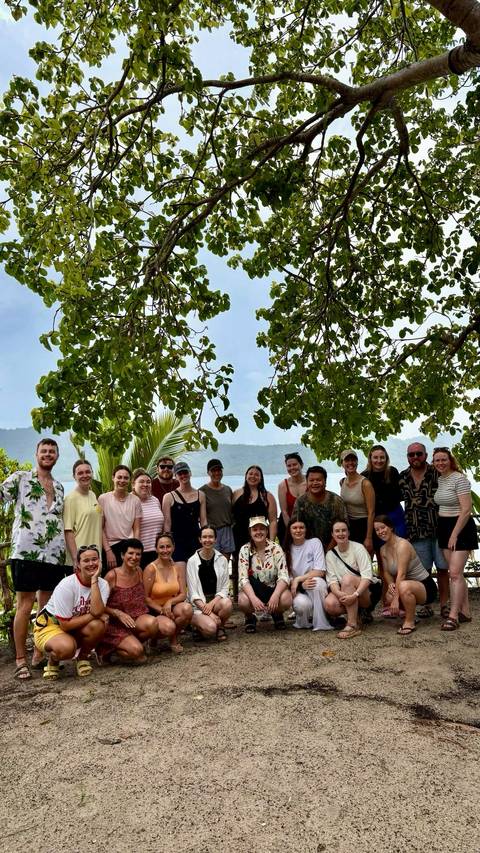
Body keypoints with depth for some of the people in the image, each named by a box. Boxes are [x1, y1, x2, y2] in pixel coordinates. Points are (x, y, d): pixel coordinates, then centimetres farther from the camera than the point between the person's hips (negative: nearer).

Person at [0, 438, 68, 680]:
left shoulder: (59, 487, 17)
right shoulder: (20, 478, 3)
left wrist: (68, 551, 17)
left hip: (55, 555, 5)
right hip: (26, 552, -5)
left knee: (47, 606, 9)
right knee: (25, 605, -2)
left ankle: (39, 656, 19)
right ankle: (20, 660, 7)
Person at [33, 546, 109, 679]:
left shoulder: (102, 584, -12)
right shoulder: (66, 586, -24)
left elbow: (97, 611, -31)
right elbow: (65, 625, -24)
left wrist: (94, 580, -31)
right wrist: (92, 615, -21)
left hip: (77, 629, 4)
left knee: (98, 625, -29)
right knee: (66, 647, -37)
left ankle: (82, 658, 1)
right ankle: (53, 661, 1)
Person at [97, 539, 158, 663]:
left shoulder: (139, 571, 6)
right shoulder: (112, 576, -12)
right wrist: (118, 613, -20)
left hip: (137, 618, 4)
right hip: (116, 624, -4)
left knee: (152, 623, -29)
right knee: (136, 651, -25)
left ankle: (134, 642, 1)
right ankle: (107, 650, 5)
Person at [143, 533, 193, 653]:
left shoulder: (178, 567, 0)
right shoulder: (151, 569, -13)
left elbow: (183, 594, -2)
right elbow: (146, 598, -10)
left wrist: (170, 602, -20)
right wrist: (161, 610, -20)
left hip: (171, 607, 4)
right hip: (154, 611, -4)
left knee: (187, 608, -29)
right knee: (169, 627, -34)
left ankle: (173, 639, -2)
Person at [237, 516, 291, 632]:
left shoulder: (275, 548, -10)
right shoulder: (245, 550, -9)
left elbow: (283, 576, -16)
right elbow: (243, 579, -17)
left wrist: (275, 595, -35)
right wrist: (253, 598, -35)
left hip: (273, 589, 1)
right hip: (252, 589, 0)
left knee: (286, 599, -31)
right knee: (243, 601, -33)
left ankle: (277, 614, 7)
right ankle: (250, 617, 4)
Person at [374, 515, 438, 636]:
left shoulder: (402, 544, -21)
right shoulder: (383, 550, 4)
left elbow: (401, 574, -25)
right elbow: (386, 572, 6)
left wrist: (396, 599, -27)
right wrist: (390, 584, -17)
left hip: (426, 587, -7)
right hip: (409, 586, 8)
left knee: (404, 586, -38)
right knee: (388, 598, -20)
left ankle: (410, 622, -15)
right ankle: (409, 614, 11)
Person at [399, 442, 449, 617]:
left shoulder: (437, 473, -3)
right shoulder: (402, 478, 6)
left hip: (439, 529, -2)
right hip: (416, 532, 2)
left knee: (442, 569, 5)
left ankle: (444, 604, 17)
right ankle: (426, 605, 20)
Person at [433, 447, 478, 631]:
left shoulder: (459, 479, -13)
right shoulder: (438, 480, 9)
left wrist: (454, 535, -17)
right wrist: (446, 533, 8)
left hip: (461, 527, -7)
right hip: (444, 527, 7)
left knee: (455, 572, -11)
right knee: (456, 573, 10)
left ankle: (453, 616, -7)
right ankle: (465, 612, 19)